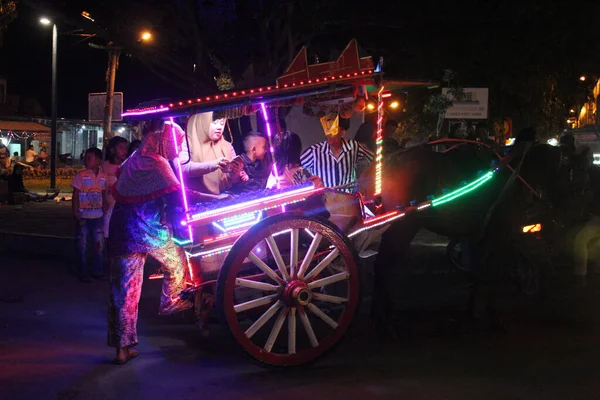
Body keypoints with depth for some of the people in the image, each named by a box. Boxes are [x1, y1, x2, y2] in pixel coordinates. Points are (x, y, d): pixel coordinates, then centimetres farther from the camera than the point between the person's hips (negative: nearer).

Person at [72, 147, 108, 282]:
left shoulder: (103, 177, 2)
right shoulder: (81, 175, -7)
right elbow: (75, 196, -6)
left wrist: (104, 211, 7)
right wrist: (76, 212, -11)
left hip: (98, 216, 3)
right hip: (84, 216, -3)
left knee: (99, 244, 9)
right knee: (83, 244, 5)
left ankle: (97, 270, 22)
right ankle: (83, 272, 14)